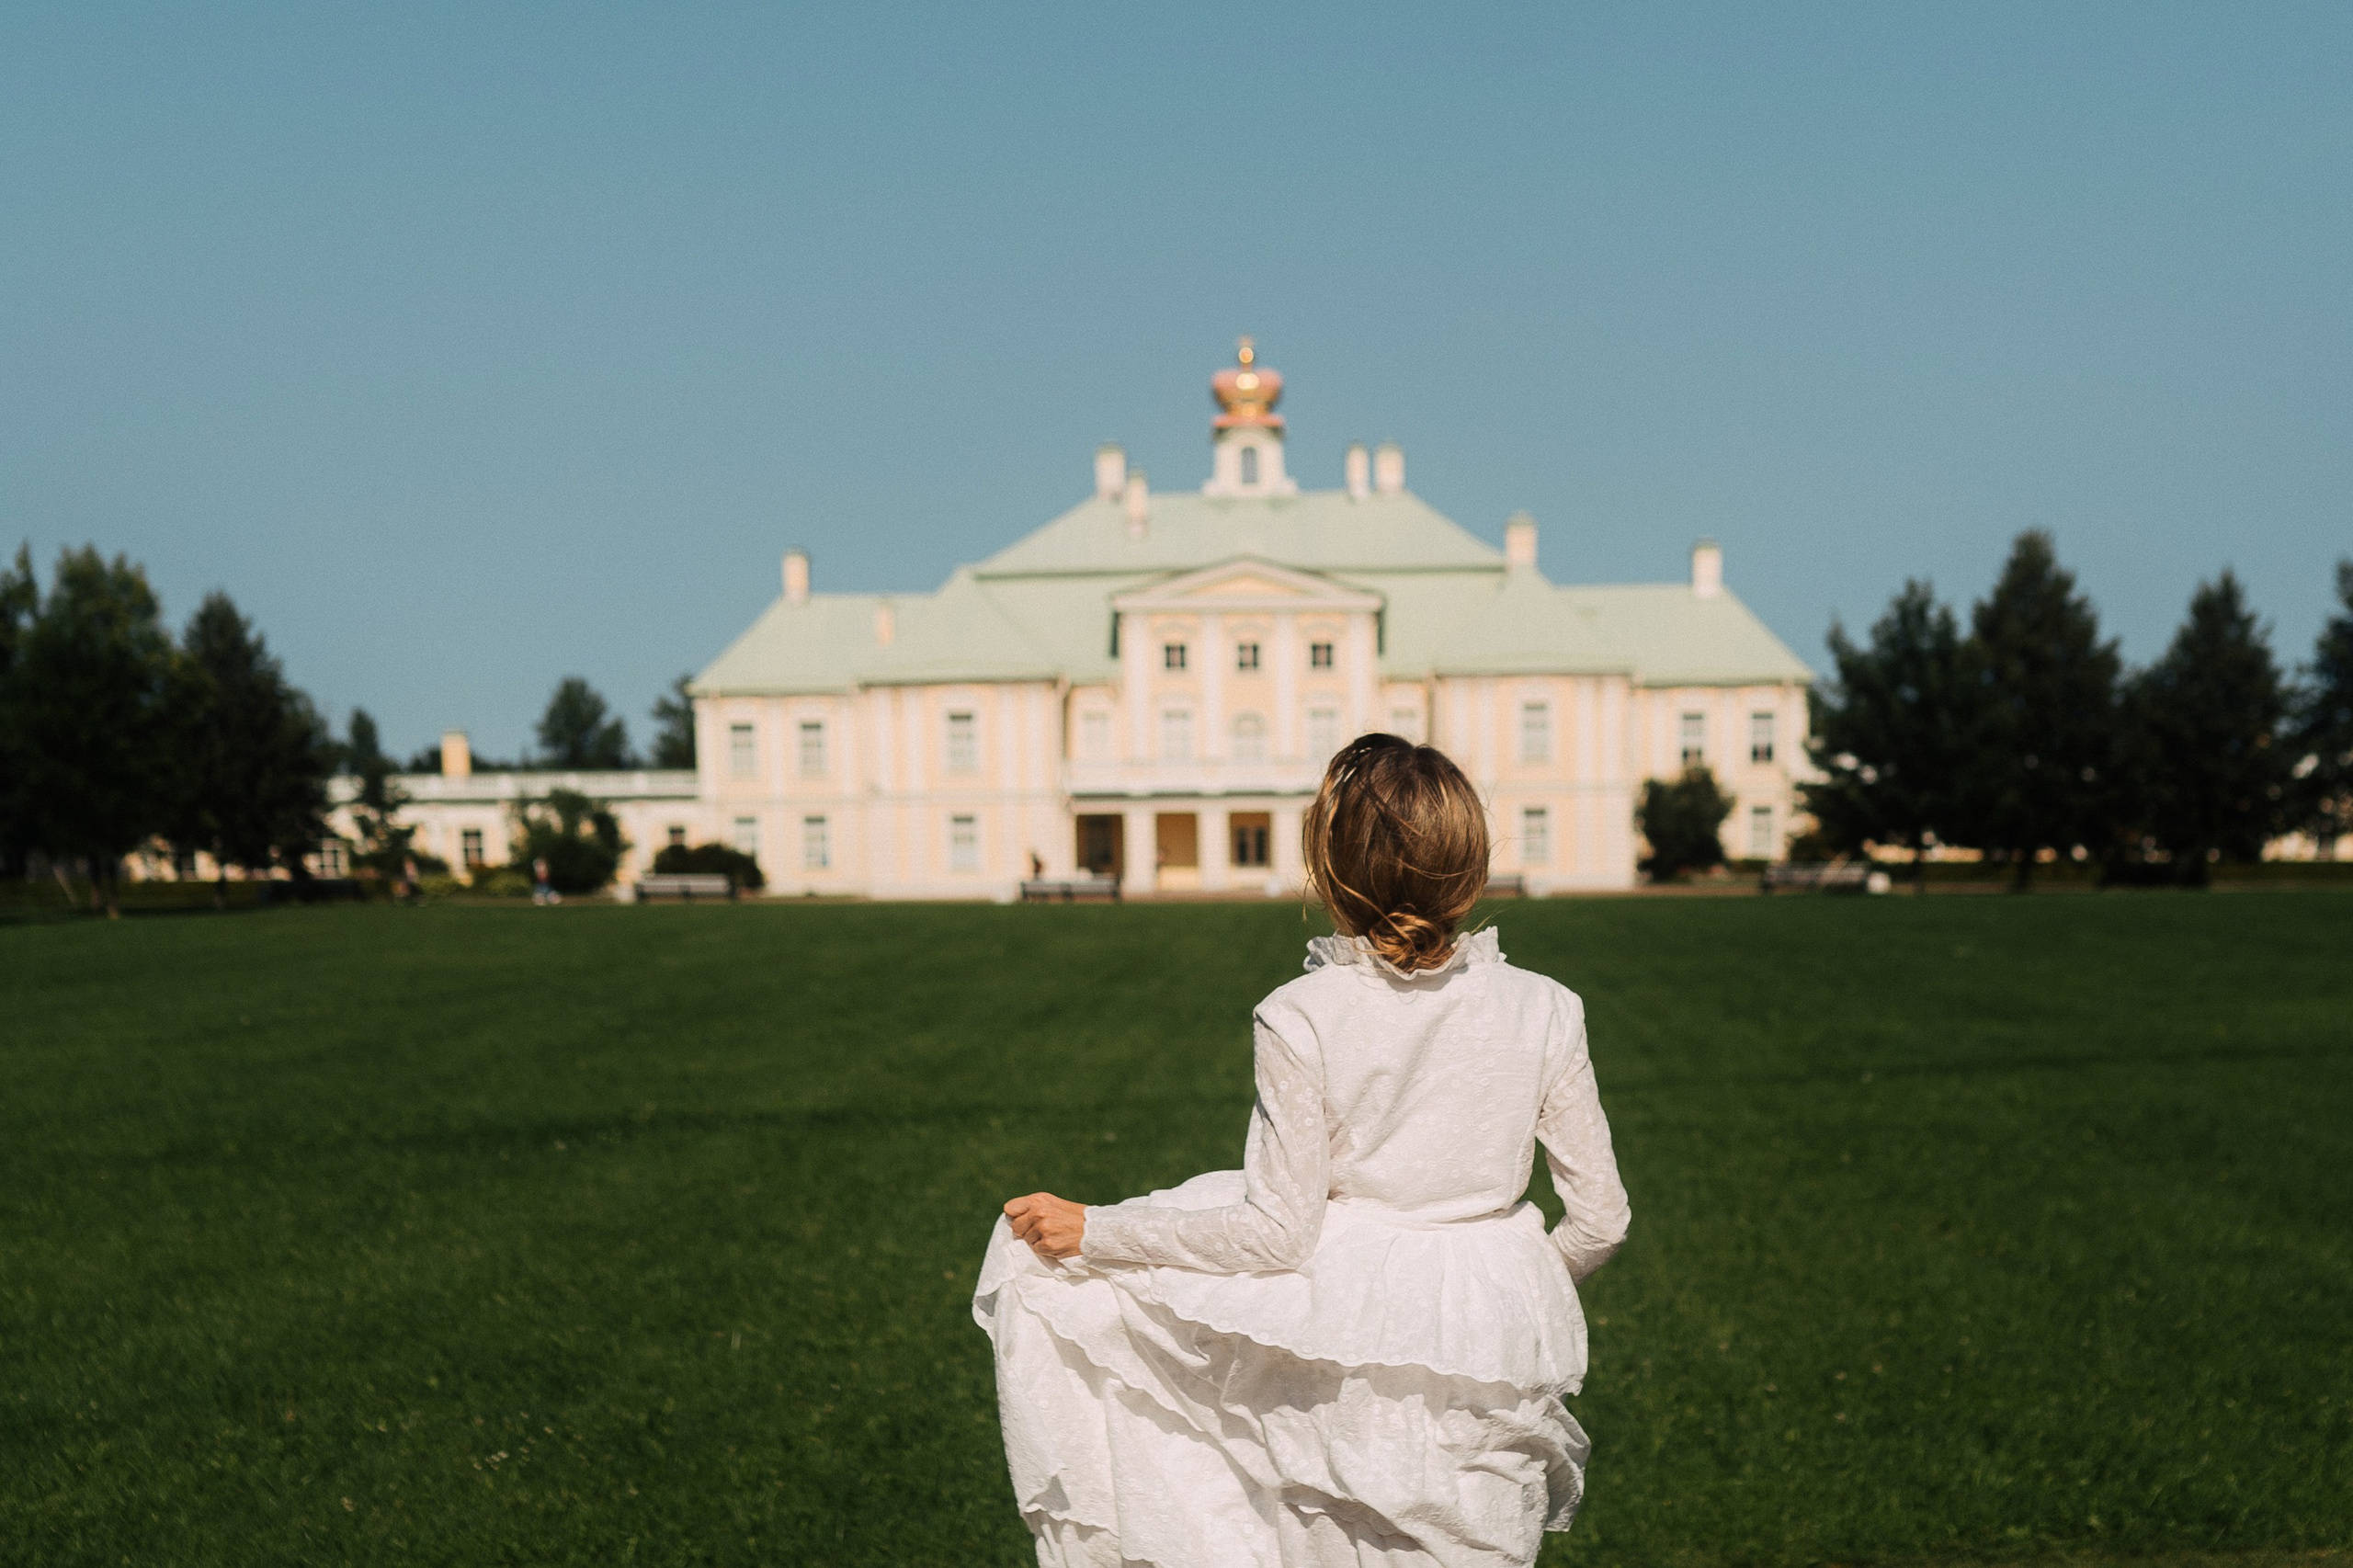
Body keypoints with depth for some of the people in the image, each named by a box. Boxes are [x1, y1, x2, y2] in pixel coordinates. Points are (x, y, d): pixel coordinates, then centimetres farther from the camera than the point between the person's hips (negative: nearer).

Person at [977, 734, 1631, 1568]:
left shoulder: (1300, 1018, -14)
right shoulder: (1545, 1012, -8)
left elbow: (1277, 1235, -13)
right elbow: (1600, 1219, -2)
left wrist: (1091, 1231, -4)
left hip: (1339, 1323, -3)